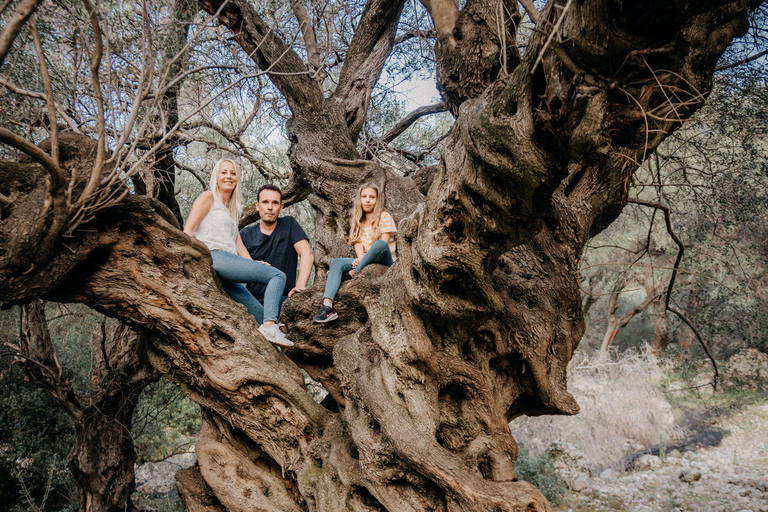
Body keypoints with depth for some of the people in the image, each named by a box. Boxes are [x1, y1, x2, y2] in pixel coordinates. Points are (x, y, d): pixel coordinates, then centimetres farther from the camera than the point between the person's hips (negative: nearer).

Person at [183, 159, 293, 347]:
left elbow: (239, 247, 22)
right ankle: (269, 325, -34)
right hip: (214, 256, -8)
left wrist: (254, 265, 5)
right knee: (278, 276, -18)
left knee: (261, 314, -1)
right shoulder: (209, 197, 11)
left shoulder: (231, 212, 34)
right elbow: (188, 231, -1)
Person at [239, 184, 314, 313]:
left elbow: (307, 255, -1)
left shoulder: (289, 224, 8)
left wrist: (300, 286, -17)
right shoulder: (246, 234, 12)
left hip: (283, 297, -2)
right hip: (253, 300, 2)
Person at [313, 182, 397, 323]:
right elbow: (358, 243, 3)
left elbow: (383, 243, -10)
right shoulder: (358, 221, 19)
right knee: (336, 262, -20)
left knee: (380, 244, -37)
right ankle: (327, 307, -40)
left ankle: (352, 274, -27)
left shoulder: (384, 217, 3)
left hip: (385, 262, -5)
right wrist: (361, 259, -22)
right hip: (365, 262, 5)